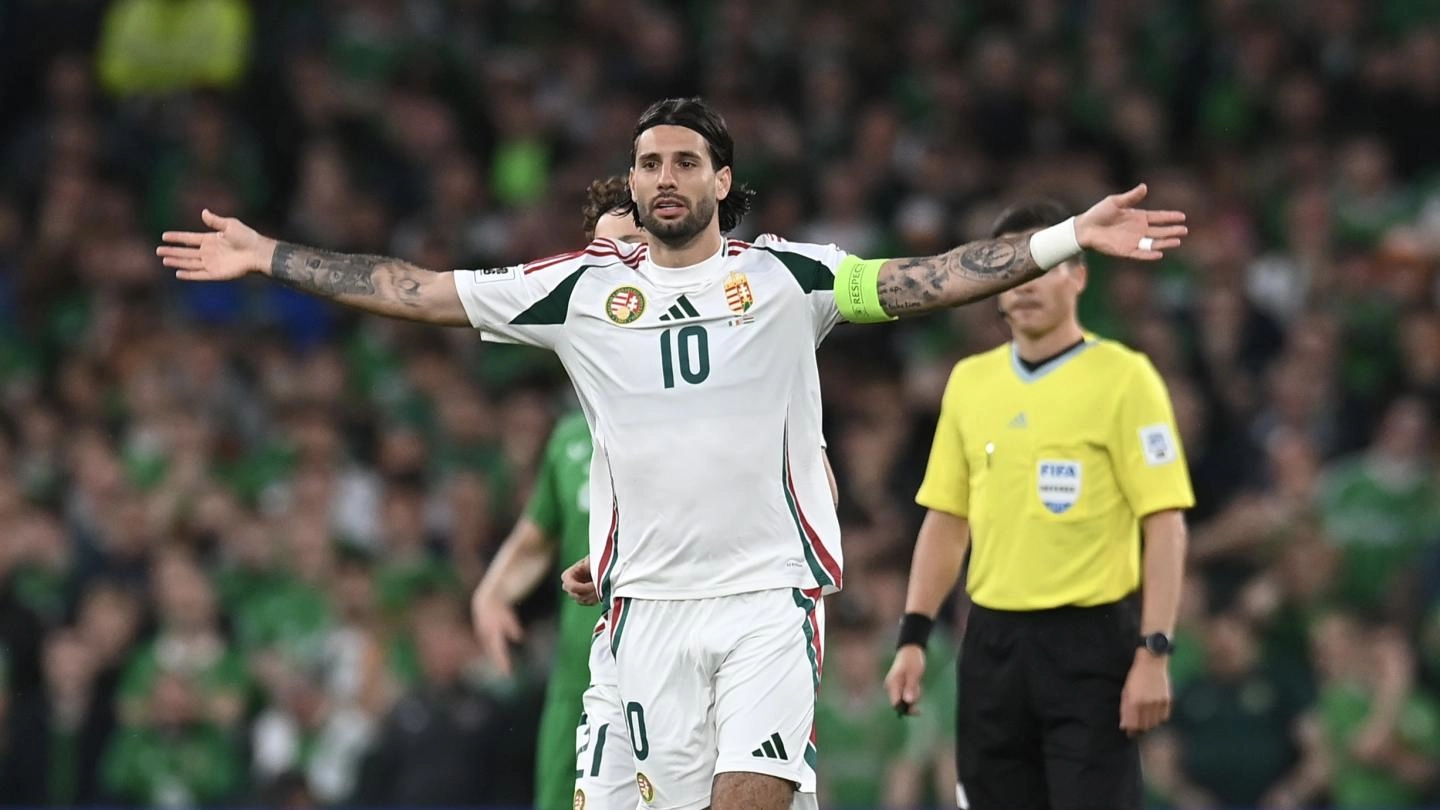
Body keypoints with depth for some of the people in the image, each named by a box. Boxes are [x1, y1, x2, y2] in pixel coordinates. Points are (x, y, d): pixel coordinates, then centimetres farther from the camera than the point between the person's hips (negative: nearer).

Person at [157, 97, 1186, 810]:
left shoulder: (787, 274, 1)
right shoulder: (585, 285, 7)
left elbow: (924, 280, -6)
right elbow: (417, 290, 9)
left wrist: (1071, 237, -16)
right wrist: (267, 257, 7)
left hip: (770, 586, -2)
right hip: (649, 601, 2)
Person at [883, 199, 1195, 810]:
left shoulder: (1123, 377, -5)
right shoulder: (969, 381, 11)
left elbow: (1165, 525, -8)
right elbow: (945, 520, 16)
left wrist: (1153, 652, -15)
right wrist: (914, 638, 7)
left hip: (1089, 644, -5)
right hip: (992, 644, 5)